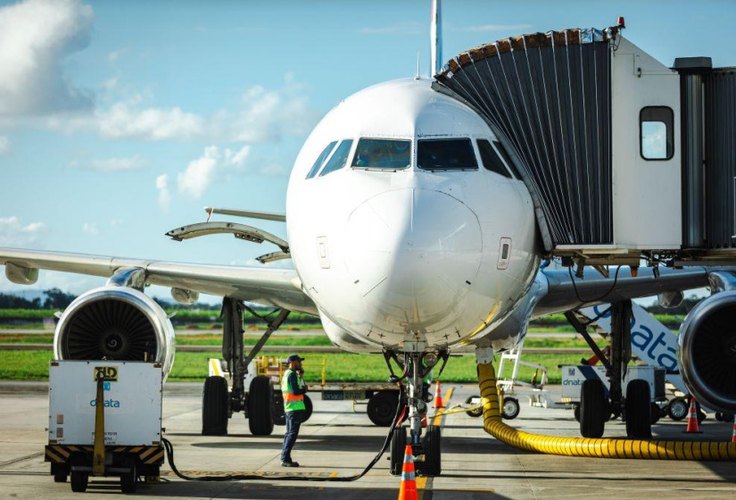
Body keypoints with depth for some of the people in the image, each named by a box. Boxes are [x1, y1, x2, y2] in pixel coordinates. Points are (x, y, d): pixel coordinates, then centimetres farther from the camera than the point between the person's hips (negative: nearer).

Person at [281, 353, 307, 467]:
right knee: (292, 433, -9)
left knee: (289, 433, 13)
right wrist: (304, 389, -2)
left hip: (288, 408, 10)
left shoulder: (286, 374, 18)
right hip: (296, 408, -10)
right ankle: (285, 459, -12)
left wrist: (300, 376, 10)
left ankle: (285, 458, 15)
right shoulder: (292, 374, -13)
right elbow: (296, 391, -21)